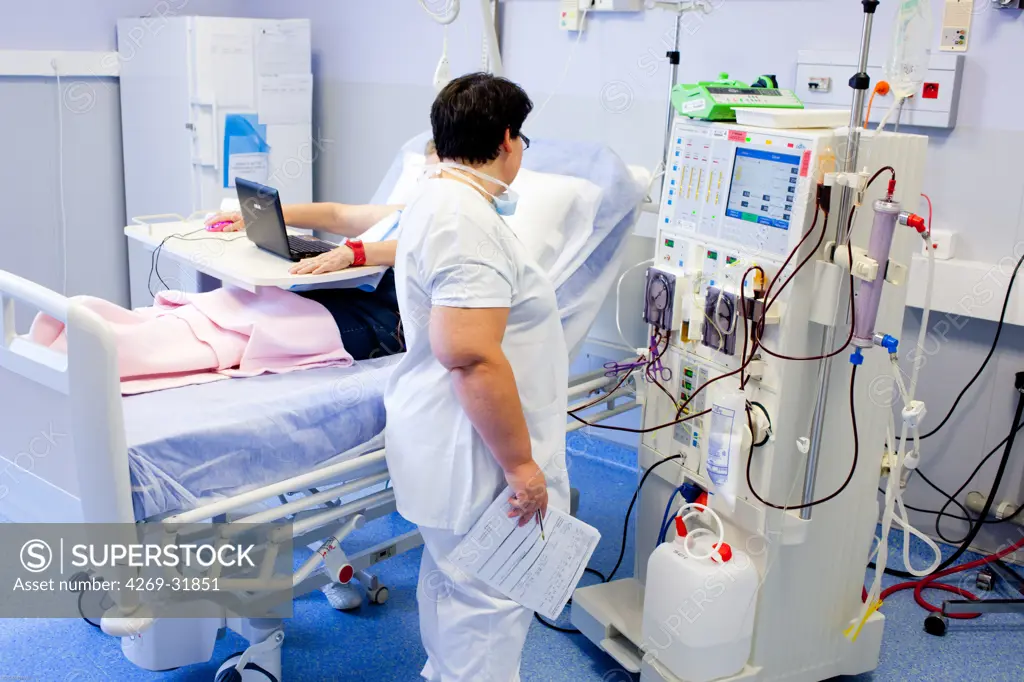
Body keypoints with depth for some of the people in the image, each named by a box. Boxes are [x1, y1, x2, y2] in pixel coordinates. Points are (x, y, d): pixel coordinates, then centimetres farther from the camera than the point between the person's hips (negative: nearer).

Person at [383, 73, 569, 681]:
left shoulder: (437, 199, 11)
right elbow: (474, 359, -29)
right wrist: (520, 463, -22)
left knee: (451, 580, 23)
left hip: (446, 445, 11)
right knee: (492, 601, 1)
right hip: (476, 456, -11)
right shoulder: (468, 222, -23)